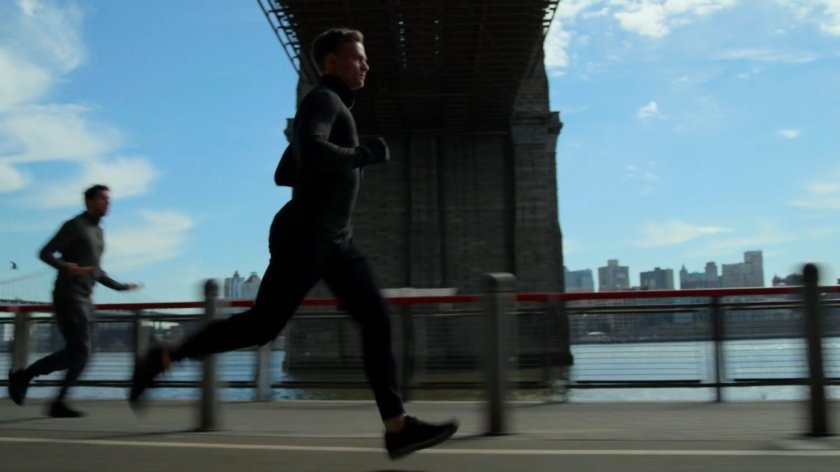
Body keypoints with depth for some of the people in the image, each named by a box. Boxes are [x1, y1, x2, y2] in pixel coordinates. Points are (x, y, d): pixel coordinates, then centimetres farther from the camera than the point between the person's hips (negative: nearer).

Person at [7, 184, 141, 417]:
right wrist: (66, 267, -30)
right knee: (79, 351, -12)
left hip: (84, 299, 8)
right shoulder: (74, 226, -5)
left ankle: (58, 403, 10)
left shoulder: (98, 232, 19)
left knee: (78, 353, 4)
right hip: (69, 296, -8)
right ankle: (24, 376, 2)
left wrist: (121, 286, 27)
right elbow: (45, 253, -12)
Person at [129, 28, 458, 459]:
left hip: (336, 241, 9)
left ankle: (397, 427, -5)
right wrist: (363, 155, -16)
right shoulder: (323, 99, -8)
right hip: (303, 238, -9)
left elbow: (284, 174, 25)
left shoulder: (330, 109, 22)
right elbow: (311, 151, -31)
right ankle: (160, 360, 15)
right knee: (262, 325, -3)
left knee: (376, 319, -3)